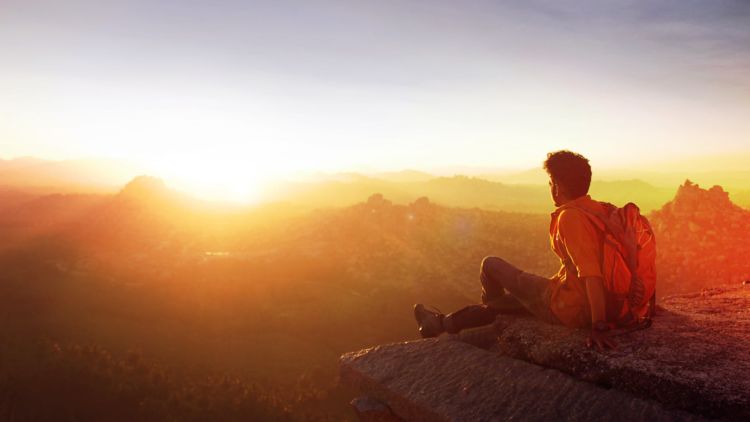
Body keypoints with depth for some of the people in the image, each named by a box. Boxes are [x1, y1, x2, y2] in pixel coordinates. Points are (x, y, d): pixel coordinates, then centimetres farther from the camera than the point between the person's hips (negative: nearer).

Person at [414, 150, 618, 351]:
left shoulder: (570, 217, -24)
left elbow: (591, 273, -33)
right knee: (514, 296, 27)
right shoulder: (598, 209, 3)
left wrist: (599, 326, -33)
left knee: (491, 264, 6)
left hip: (568, 308, -9)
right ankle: (443, 323, 42)